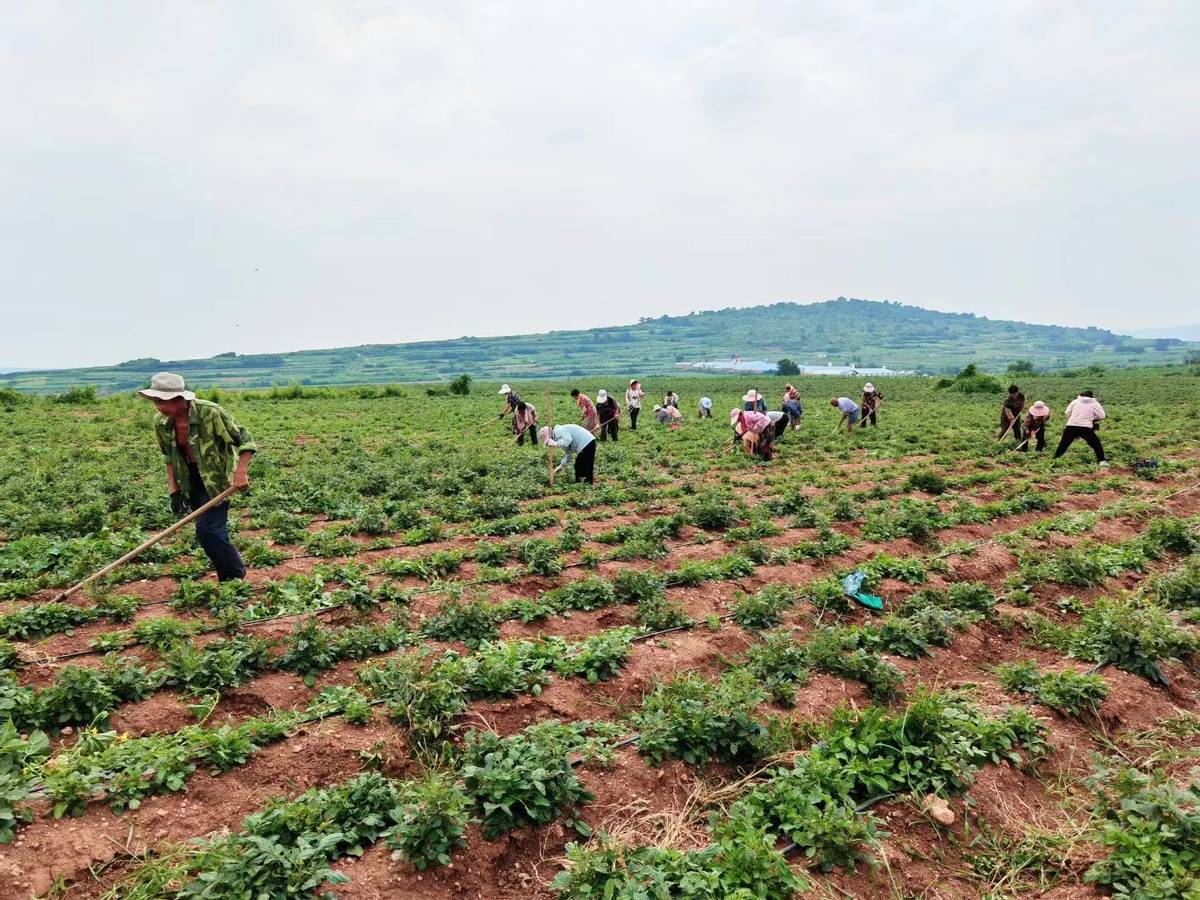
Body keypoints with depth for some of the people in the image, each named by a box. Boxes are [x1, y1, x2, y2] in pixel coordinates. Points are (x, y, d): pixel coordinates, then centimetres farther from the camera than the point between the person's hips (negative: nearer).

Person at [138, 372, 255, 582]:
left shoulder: (210, 413, -23)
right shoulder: (161, 422, -5)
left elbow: (244, 440, -15)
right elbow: (169, 458, 9)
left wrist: (240, 472, -24)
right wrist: (174, 491, 4)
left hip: (218, 479, -6)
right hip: (192, 482, 6)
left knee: (207, 530, -15)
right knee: (214, 532, 11)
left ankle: (237, 578, 0)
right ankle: (227, 580, 25)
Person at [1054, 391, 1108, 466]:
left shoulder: (1075, 401, 11)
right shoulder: (1094, 404, 6)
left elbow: (1067, 412, 9)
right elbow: (1101, 416, 2)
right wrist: (1093, 418, 19)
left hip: (1071, 426, 2)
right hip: (1086, 428, -2)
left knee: (1063, 444, 12)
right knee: (1096, 444, 10)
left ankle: (1055, 459, 14)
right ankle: (1102, 461, 5)